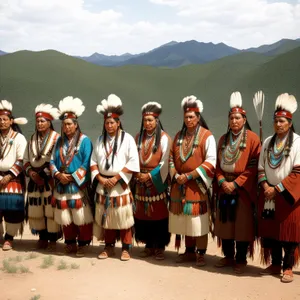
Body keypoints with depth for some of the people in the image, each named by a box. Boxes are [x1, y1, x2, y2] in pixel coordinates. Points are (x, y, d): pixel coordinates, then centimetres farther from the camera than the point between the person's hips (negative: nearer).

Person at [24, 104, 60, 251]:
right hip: (35, 180, 6)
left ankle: (53, 239, 3)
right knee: (35, 211, 6)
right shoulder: (32, 139, 14)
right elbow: (26, 159, 14)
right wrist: (31, 172, -4)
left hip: (51, 180, -5)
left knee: (51, 211, -6)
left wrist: (46, 175, -13)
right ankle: (42, 238, 19)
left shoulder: (56, 139, -4)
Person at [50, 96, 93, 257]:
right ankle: (70, 243, 23)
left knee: (81, 216, -3)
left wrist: (73, 177, -14)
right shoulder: (60, 140, 12)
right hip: (62, 185, 5)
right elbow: (52, 161, 10)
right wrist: (58, 175, -8)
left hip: (79, 185, -5)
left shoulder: (84, 140, -4)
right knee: (65, 217, 10)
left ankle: (82, 244, 9)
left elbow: (86, 163, -10)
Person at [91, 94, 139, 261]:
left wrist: (116, 177, -13)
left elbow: (133, 163, -10)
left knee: (123, 218, -1)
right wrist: (100, 178, -5)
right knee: (106, 217, 9)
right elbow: (93, 161, 9)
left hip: (120, 184, -4)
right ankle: (109, 247, 21)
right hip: (103, 184, 4)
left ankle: (126, 249, 11)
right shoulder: (100, 139, 9)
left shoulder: (127, 139, -4)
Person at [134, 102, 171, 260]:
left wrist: (150, 175, -13)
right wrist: (137, 174, -4)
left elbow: (164, 162, -10)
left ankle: (159, 247, 6)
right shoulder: (138, 137, 10)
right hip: (141, 182, 5)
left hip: (157, 180, -5)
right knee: (143, 214, 6)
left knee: (159, 213, -2)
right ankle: (149, 246, 17)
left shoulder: (164, 138, -6)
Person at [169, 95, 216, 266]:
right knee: (185, 220, 10)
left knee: (198, 220, -2)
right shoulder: (179, 136, 12)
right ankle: (189, 251, 22)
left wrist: (189, 176, -16)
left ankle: (201, 254, 9)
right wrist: (176, 175, -5)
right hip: (180, 185, 5)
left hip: (197, 185, -5)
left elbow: (211, 162, -13)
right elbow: (172, 158, 14)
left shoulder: (207, 136, -6)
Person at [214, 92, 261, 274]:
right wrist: (222, 181, -7)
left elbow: (253, 166, -10)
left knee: (242, 225, 0)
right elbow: (218, 164, 11)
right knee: (224, 222, 8)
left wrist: (236, 183, -16)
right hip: (224, 188, 5)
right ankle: (228, 256, 21)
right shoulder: (223, 139, 11)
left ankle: (241, 260, 11)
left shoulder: (252, 139, -5)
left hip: (243, 189, -5)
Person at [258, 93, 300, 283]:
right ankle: (275, 264, 19)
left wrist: (278, 188, -14)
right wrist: (265, 186, -7)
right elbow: (261, 168, 10)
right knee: (270, 230, 8)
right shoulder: (268, 142, 9)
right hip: (269, 194, 5)